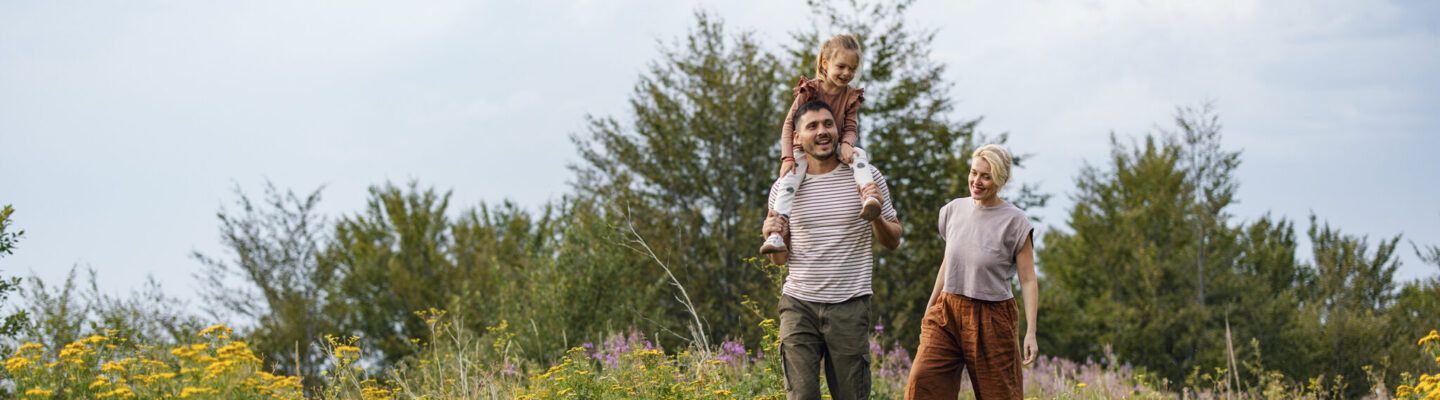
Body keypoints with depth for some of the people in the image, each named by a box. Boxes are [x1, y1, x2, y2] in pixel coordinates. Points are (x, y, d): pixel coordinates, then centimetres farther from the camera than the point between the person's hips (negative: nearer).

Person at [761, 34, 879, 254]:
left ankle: (868, 196, -50)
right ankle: (776, 233, -43)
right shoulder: (809, 90, -6)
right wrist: (787, 156, -21)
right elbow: (789, 123, -8)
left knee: (859, 154, -29)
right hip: (805, 150, -3)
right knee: (790, 178, -32)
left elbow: (851, 127, -1)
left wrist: (847, 144, -28)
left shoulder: (851, 96, 3)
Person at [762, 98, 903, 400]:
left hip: (850, 307, -1)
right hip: (799, 304, 1)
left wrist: (877, 215, -14)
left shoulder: (866, 177, 1)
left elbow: (893, 242, 7)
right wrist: (773, 238, -9)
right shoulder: (783, 188, 5)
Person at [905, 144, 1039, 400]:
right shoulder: (954, 210, 6)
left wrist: (1031, 333, -14)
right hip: (947, 312, 3)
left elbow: (1028, 281, -7)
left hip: (991, 319, -3)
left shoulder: (1014, 222, -8)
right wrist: (929, 309, 21)